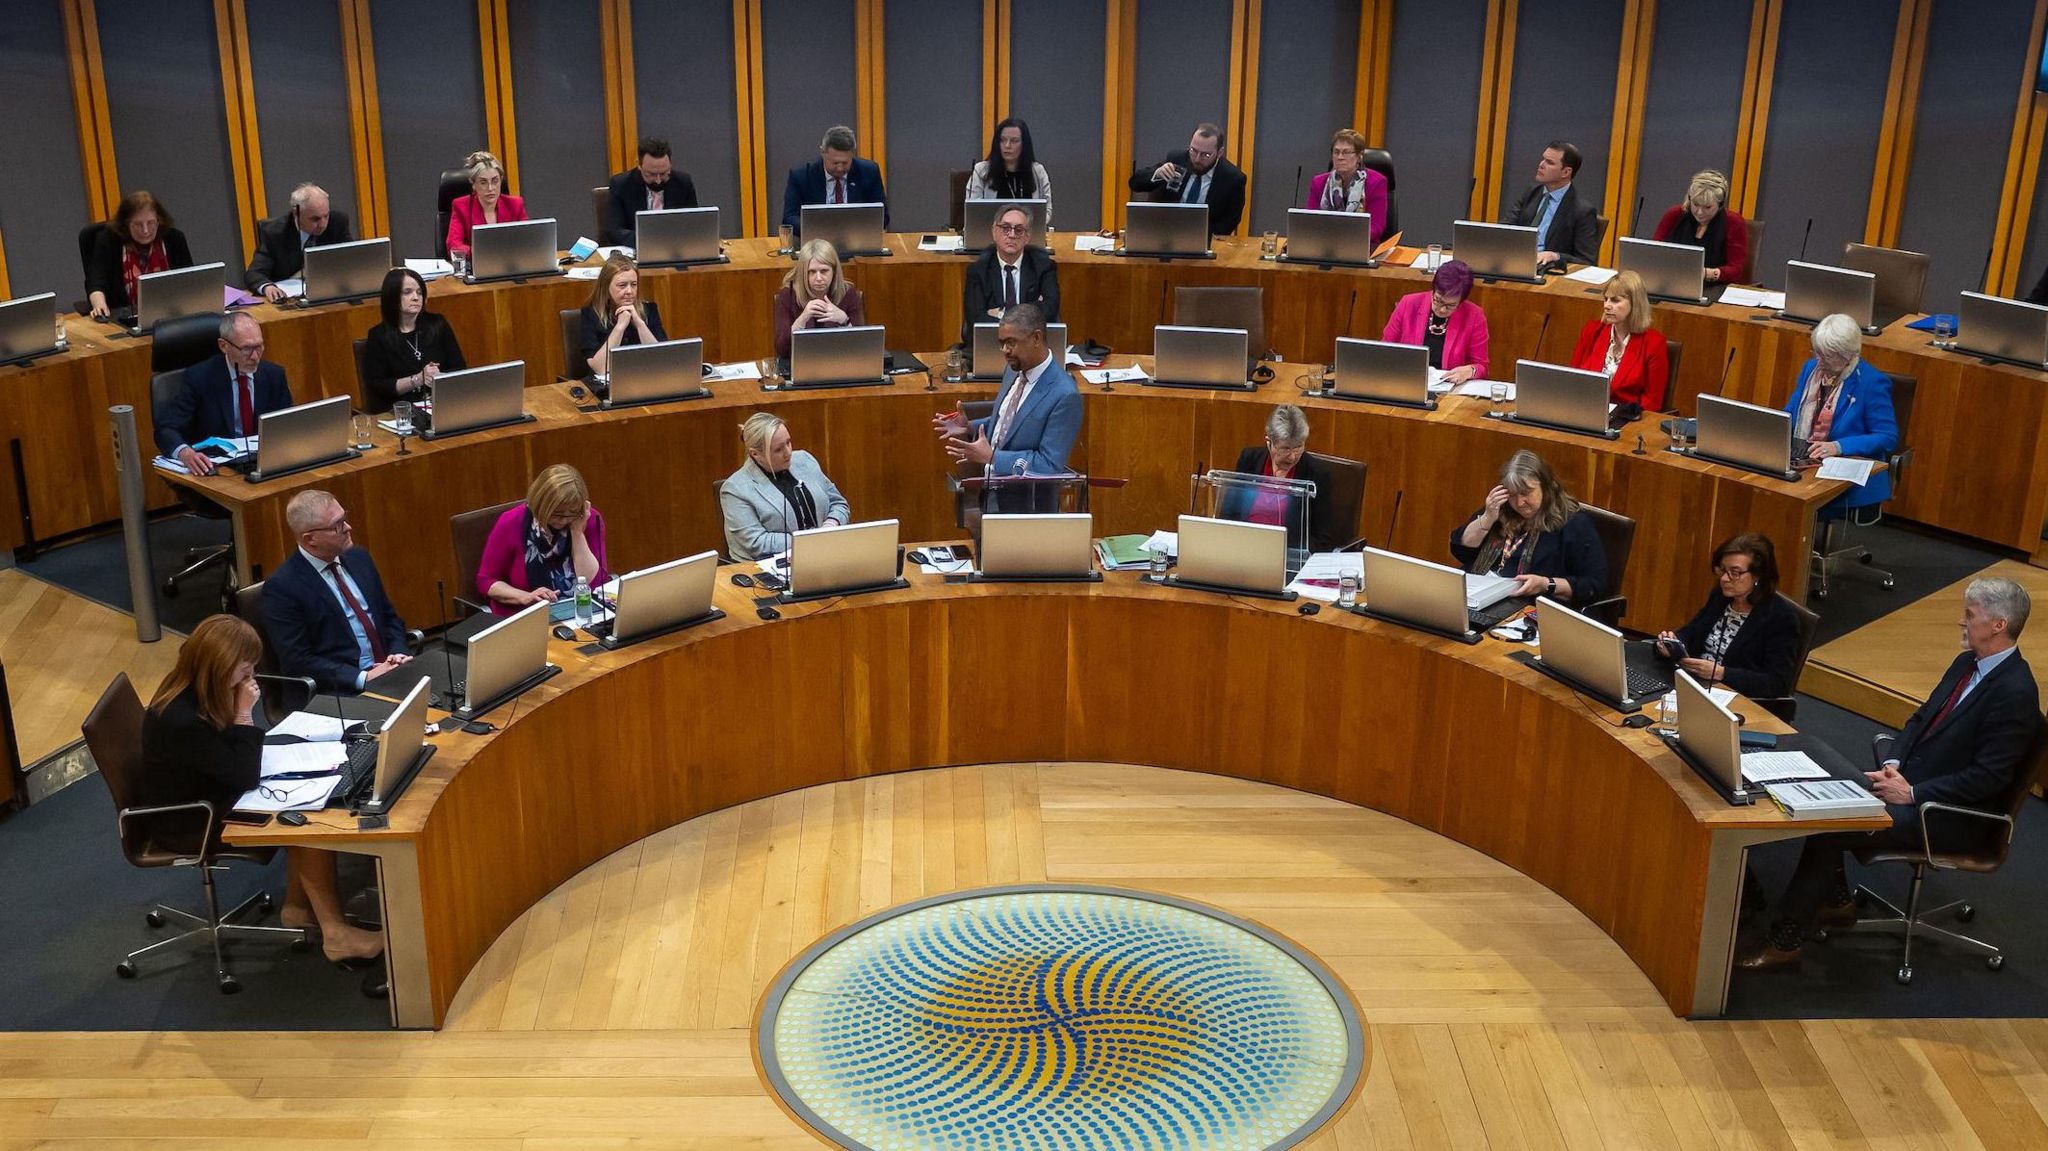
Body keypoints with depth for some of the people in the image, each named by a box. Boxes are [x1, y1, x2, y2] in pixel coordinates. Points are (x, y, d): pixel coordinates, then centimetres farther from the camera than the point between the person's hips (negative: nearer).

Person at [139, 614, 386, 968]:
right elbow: (245, 776, -25)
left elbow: (240, 766, 7)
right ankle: (334, 933, -13)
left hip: (211, 794, 9)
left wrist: (239, 711, -9)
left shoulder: (196, 690, -5)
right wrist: (244, 713, -24)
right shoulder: (181, 721, -33)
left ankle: (298, 905, 2)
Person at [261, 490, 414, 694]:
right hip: (340, 691, -7)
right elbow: (298, 661, -11)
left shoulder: (358, 558, 11)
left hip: (387, 670, 7)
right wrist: (364, 678, -18)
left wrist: (397, 654, -1)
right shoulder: (282, 586, -8)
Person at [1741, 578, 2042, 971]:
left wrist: (1912, 793, -19)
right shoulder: (1967, 664, 7)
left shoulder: (2015, 692, -21)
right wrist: (1894, 765, -2)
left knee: (1828, 829, -21)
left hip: (1952, 816, -9)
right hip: (1910, 781, 9)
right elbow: (1921, 719, 16)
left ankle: (1785, 942, -12)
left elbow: (1989, 777, -22)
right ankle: (1836, 902, 10)